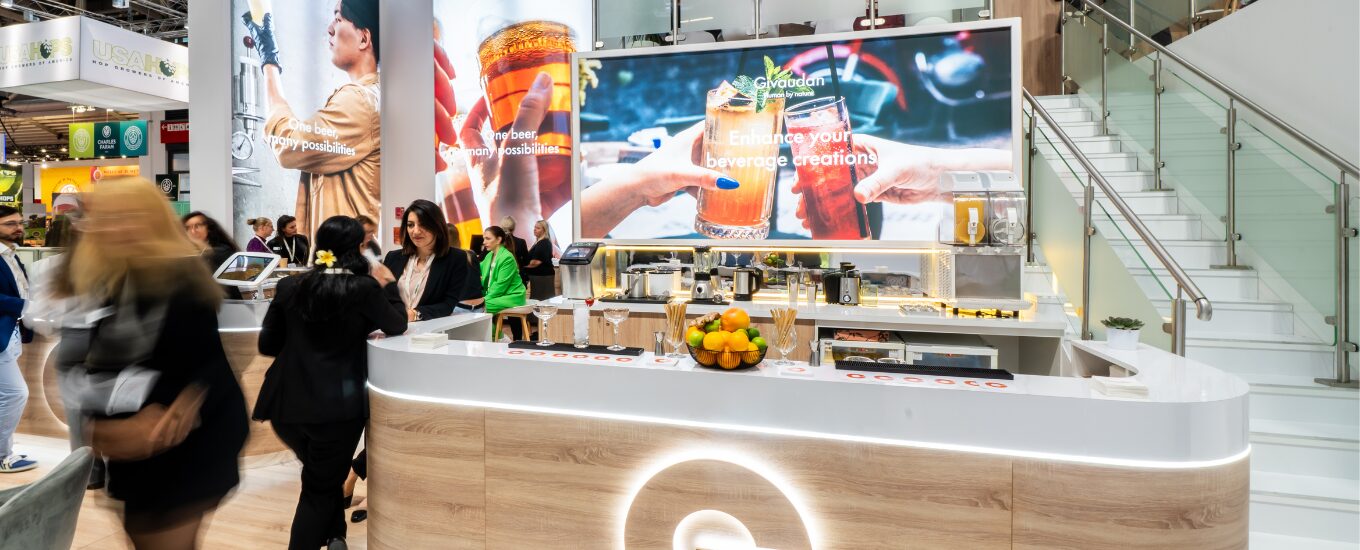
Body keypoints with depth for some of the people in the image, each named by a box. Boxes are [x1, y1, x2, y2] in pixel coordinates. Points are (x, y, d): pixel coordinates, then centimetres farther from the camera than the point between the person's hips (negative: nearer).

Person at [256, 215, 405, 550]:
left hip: (285, 402, 5)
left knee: (322, 476, 28)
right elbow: (397, 326, 6)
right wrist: (388, 285, 18)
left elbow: (267, 345, 10)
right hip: (338, 404, -5)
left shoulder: (290, 286, 2)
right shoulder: (365, 288, -11)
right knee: (320, 489, 11)